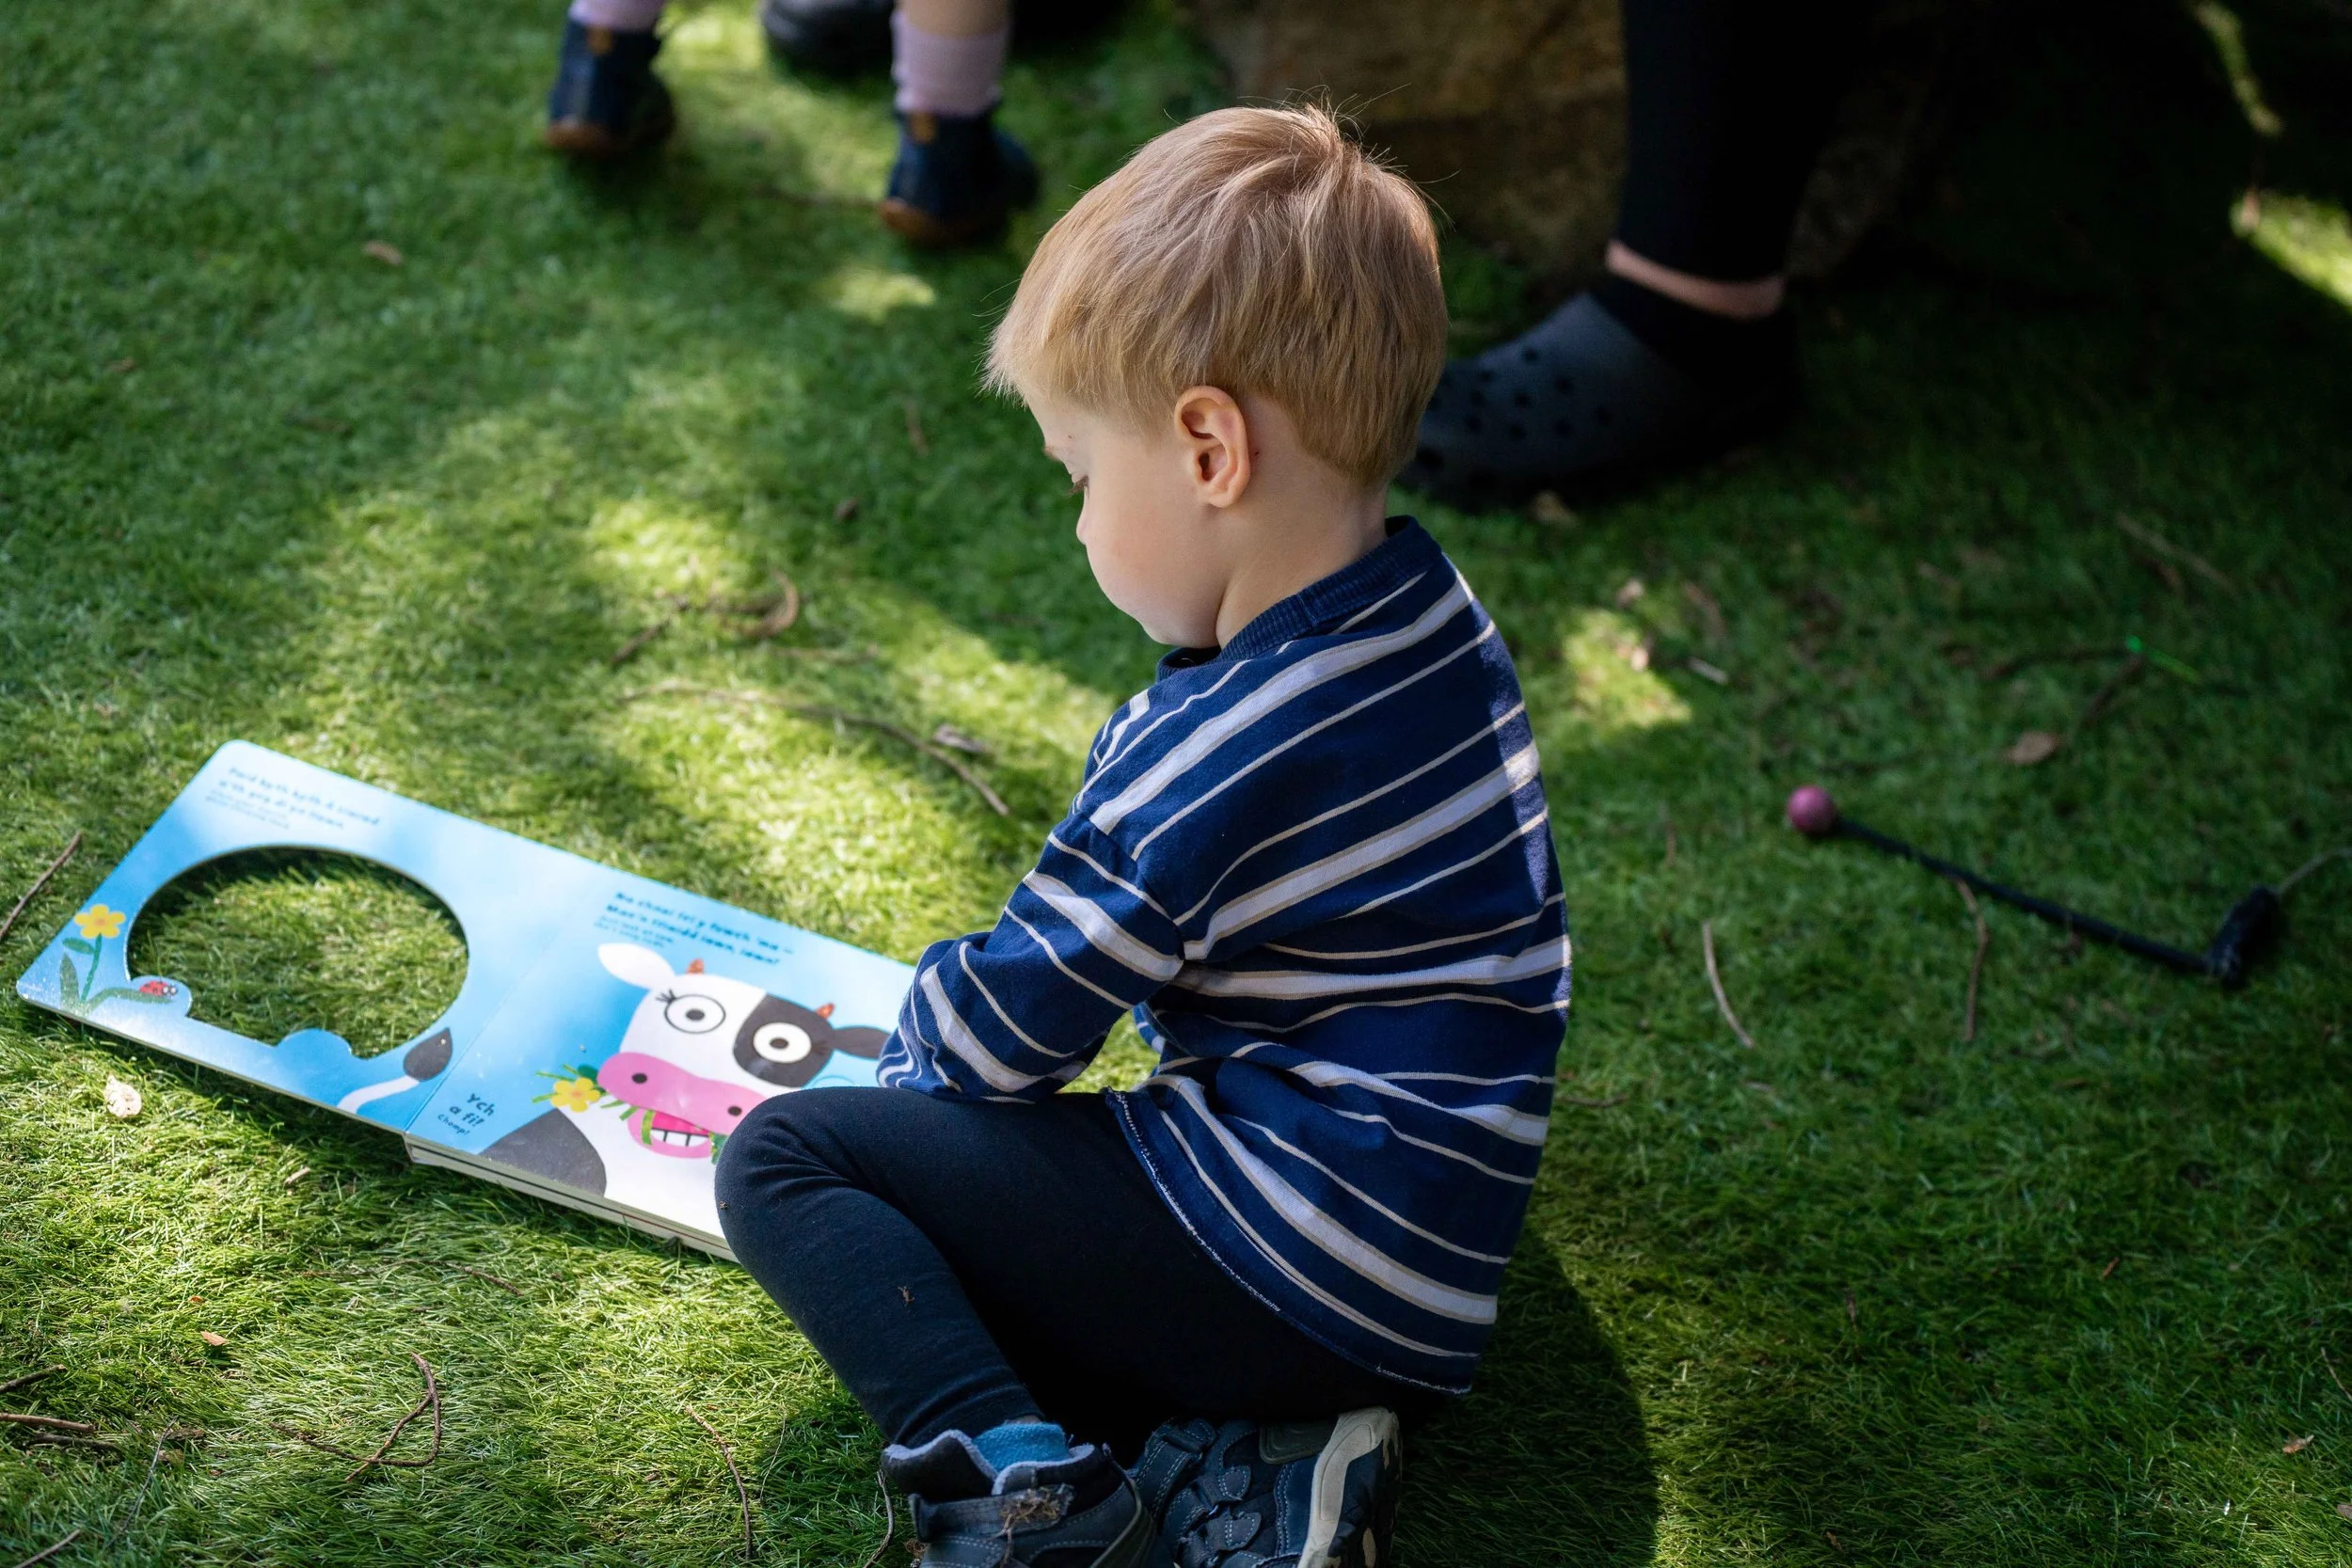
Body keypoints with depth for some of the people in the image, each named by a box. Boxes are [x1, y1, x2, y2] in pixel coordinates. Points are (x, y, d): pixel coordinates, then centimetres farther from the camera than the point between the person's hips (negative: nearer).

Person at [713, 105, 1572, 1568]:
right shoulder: (1435, 627, 5)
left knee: (785, 1159, -3)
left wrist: (925, 1029, 15)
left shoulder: (1214, 763, -21)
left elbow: (1002, 1030, -8)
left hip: (1290, 1271, -9)